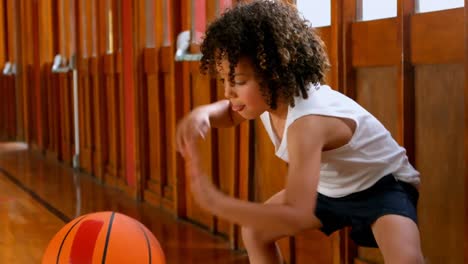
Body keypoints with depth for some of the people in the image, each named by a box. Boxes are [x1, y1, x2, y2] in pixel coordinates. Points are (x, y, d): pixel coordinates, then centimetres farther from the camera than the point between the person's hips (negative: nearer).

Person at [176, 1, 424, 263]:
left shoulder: (308, 122, -40)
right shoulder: (274, 97, -15)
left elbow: (296, 216, -47)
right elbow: (231, 112, 9)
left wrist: (216, 202, -46)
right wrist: (203, 113, -16)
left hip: (382, 185, -8)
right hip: (331, 187, 9)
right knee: (255, 231, 6)